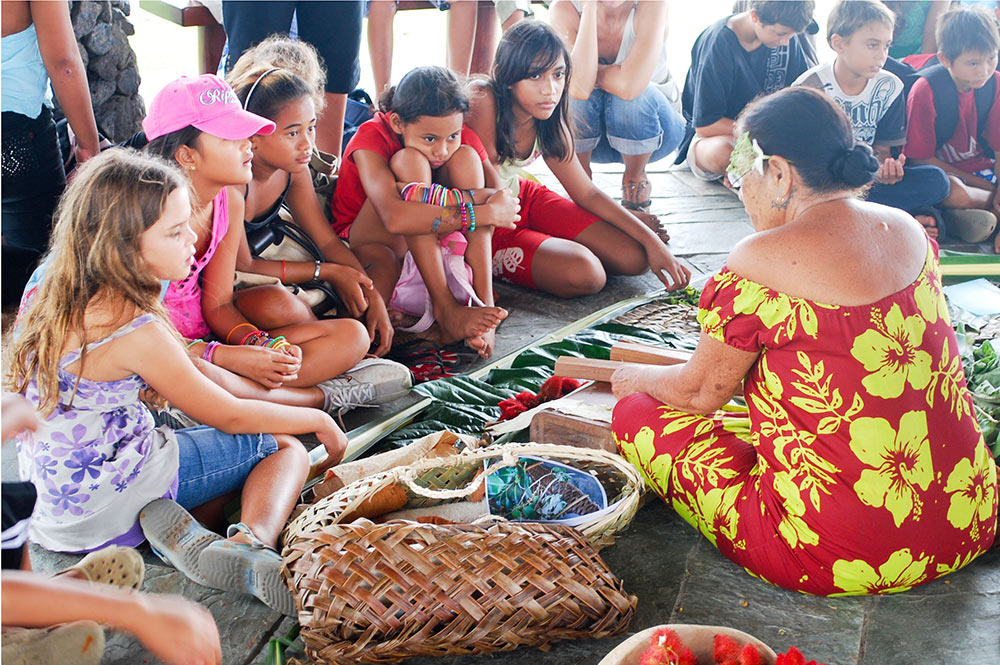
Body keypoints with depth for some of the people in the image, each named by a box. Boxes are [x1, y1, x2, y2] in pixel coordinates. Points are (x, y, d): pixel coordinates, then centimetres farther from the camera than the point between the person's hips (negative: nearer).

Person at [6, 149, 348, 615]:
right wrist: (319, 421, 0)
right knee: (284, 448, 2)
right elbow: (228, 416, -11)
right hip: (104, 505, -8)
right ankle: (250, 544, -25)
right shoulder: (135, 331, -25)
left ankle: (181, 530, -6)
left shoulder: (63, 299, 1)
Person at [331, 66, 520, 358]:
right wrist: (483, 213, -40)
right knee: (410, 162, -30)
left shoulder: (462, 142, -10)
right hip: (363, 244, -4)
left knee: (466, 157, -20)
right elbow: (394, 217, -41)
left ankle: (483, 302, -29)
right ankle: (446, 309, -34)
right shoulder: (371, 138, -24)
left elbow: (502, 198, -22)